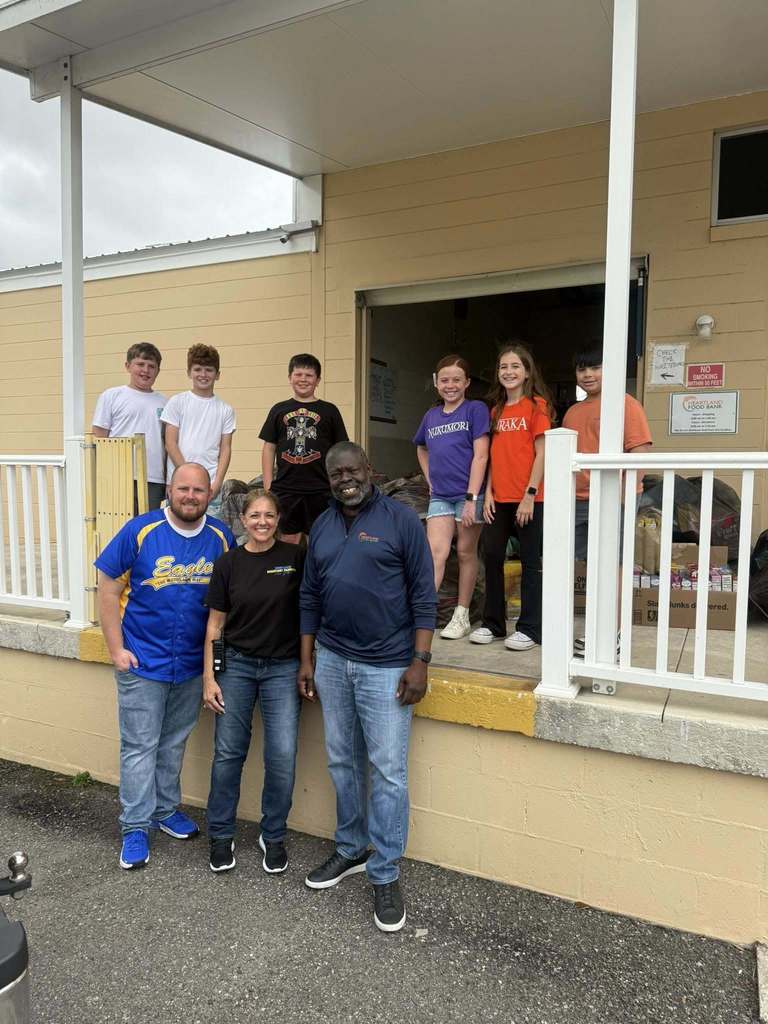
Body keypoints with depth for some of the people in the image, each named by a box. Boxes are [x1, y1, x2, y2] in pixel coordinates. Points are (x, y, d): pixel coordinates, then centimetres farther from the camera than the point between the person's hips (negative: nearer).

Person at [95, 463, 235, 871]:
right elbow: (109, 587, -8)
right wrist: (116, 649, -10)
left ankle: (166, 809, 36)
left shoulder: (221, 538, -3)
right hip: (142, 662, -3)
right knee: (139, 746, 6)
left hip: (193, 663, 3)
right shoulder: (140, 531, -12)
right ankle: (136, 826, 20)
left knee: (174, 743, 19)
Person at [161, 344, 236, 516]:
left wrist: (216, 484, -6)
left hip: (211, 487, 1)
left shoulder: (225, 410, 10)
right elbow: (170, 444, 0)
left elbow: (225, 449, 7)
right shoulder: (177, 402, 5)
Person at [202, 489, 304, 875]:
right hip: (236, 665, 1)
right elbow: (215, 623, 3)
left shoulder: (295, 558, -4)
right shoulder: (228, 563, 0)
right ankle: (221, 835, 26)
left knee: (283, 756, -2)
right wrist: (209, 677, 0)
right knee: (228, 753, 7)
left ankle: (273, 836, 20)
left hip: (283, 667, -1)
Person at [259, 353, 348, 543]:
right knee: (288, 540, 7)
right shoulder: (279, 410, 10)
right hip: (285, 489, 1)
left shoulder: (329, 411, 6)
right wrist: (267, 486, 4)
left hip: (320, 490, -1)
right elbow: (269, 449, 11)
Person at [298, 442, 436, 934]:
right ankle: (350, 850, 35)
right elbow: (310, 598, 13)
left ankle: (385, 875, 16)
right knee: (343, 762, 16)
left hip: (386, 666, -5)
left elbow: (424, 595, -8)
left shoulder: (401, 519, -7)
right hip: (332, 660, 5)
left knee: (388, 771, 1)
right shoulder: (322, 527, 9)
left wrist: (420, 662, -13)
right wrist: (306, 660, 11)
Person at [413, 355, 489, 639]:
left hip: (469, 494, -3)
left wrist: (472, 498, -16)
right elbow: (421, 449, 29)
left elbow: (480, 456, -11)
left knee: (466, 553, 6)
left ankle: (462, 617, 17)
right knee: (436, 553, -5)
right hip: (440, 495, 4)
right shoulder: (431, 416, 11)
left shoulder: (476, 410, -4)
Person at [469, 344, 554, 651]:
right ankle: (493, 623, 23)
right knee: (492, 556, 9)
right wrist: (489, 493, 4)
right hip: (500, 498, 6)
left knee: (530, 562, 2)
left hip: (528, 499, -6)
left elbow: (541, 454, -8)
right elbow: (495, 456, 13)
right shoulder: (497, 410, 13)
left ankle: (529, 628, 12)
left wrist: (530, 494, -14)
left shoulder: (536, 405, -4)